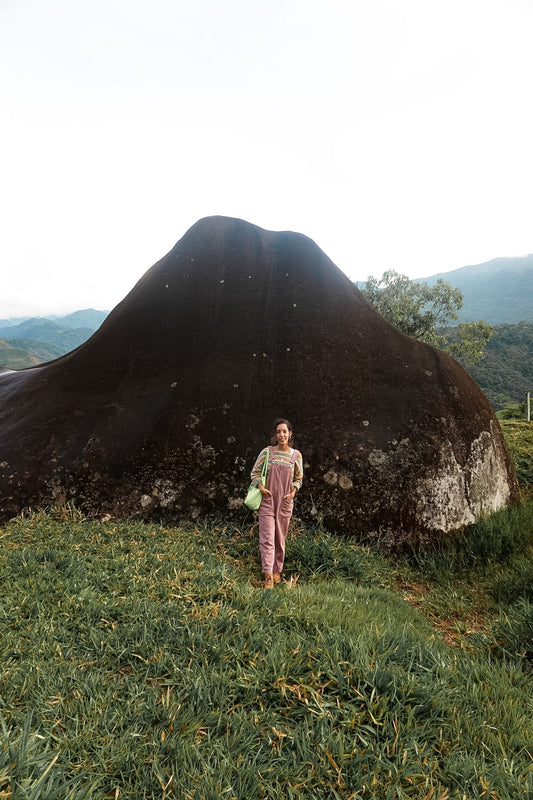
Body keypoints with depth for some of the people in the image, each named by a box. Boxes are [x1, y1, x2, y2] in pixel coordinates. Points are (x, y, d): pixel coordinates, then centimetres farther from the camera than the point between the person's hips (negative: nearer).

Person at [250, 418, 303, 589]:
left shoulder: (296, 455, 3)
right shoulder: (267, 452, -2)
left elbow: (299, 478, 14)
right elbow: (255, 472, 5)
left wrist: (293, 491, -2)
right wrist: (261, 487, -10)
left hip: (285, 502, 2)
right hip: (267, 500, -2)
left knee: (280, 539, 11)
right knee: (267, 538, -8)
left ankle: (277, 571, 27)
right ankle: (268, 576, -7)